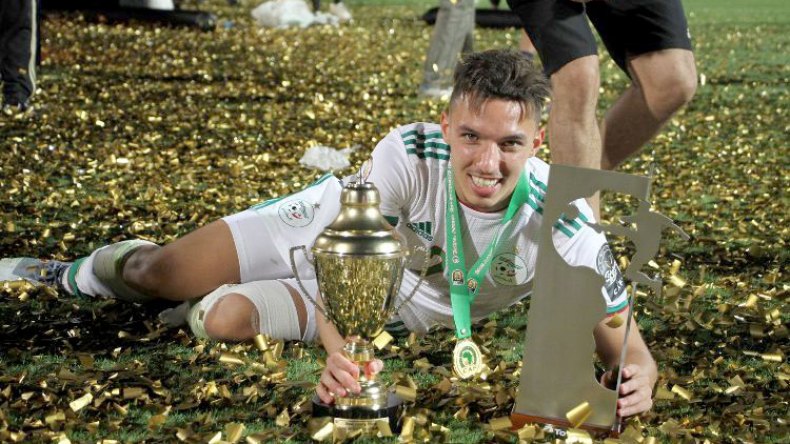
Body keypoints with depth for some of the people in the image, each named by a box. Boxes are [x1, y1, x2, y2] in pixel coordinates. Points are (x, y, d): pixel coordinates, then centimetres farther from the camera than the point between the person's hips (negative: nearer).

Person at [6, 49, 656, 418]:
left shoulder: (560, 224, -34)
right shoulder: (409, 153, -36)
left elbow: (621, 334, -31)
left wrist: (639, 374, -54)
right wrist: (343, 350, -51)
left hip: (401, 304, 0)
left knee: (224, 319, -16)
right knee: (158, 274, 5)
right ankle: (77, 274, 43)